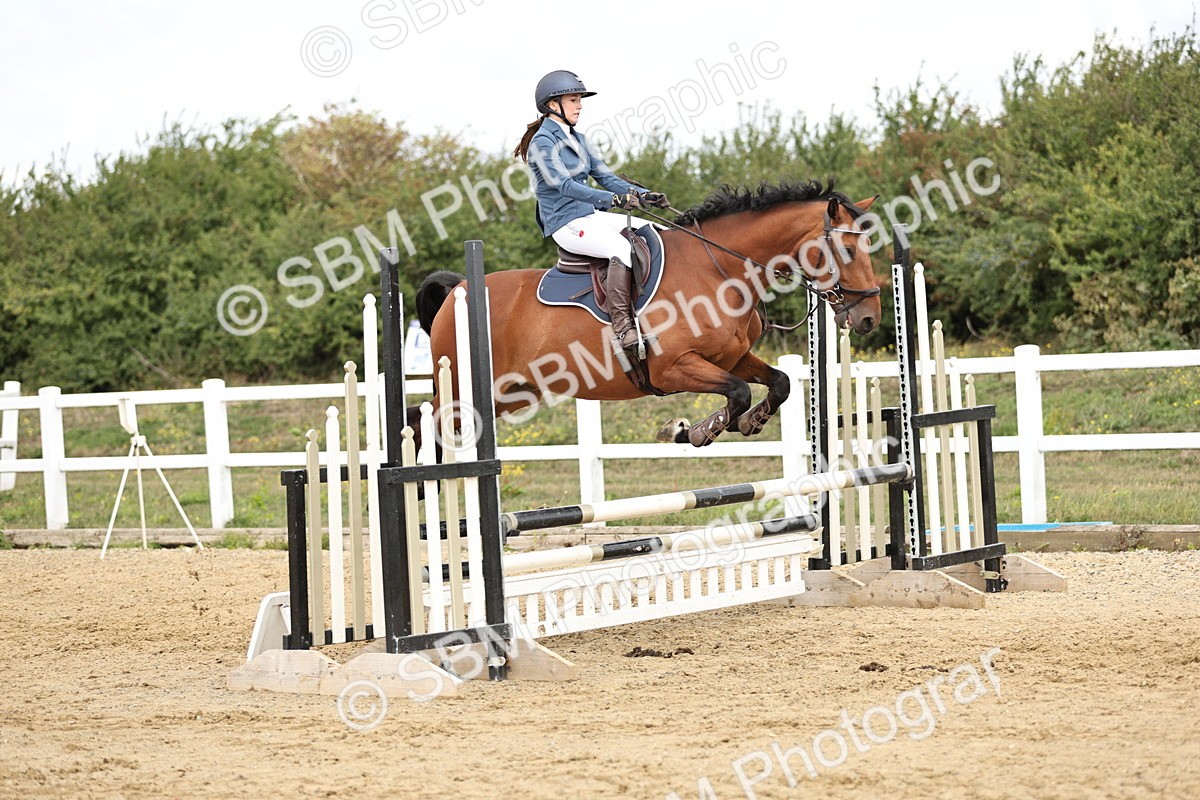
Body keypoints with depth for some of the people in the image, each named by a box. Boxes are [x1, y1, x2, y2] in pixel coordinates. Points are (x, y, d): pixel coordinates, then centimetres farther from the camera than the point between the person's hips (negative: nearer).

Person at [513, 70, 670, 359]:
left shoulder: (578, 140, 17)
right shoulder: (542, 143, -10)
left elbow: (607, 178, 14)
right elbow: (565, 185, -21)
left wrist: (644, 196, -2)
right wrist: (614, 199, -31)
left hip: (592, 216, 9)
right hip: (566, 224, -9)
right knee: (621, 247, -33)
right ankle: (622, 328, -38)